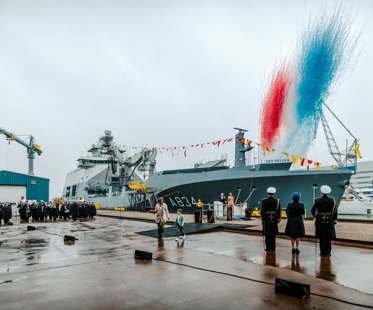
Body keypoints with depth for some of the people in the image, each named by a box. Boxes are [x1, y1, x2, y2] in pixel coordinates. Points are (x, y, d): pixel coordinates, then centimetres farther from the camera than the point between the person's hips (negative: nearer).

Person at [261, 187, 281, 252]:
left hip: (266, 219, -1)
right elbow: (279, 211, -1)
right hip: (274, 220, 1)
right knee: (273, 235, 8)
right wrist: (278, 219, 8)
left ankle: (268, 248, 8)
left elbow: (262, 211, -6)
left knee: (267, 234, 5)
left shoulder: (264, 201, -9)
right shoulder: (277, 201, -5)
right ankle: (273, 248, 11)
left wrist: (262, 219, 5)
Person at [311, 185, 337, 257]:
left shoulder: (318, 200, -8)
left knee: (322, 237, 8)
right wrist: (334, 220, 8)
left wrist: (314, 215, 9)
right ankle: (328, 252, 12)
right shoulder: (332, 200, -5)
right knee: (328, 237, 9)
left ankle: (323, 252, 11)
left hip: (320, 221, 0)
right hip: (329, 221, 1)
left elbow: (313, 210, -13)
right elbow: (335, 211, -3)